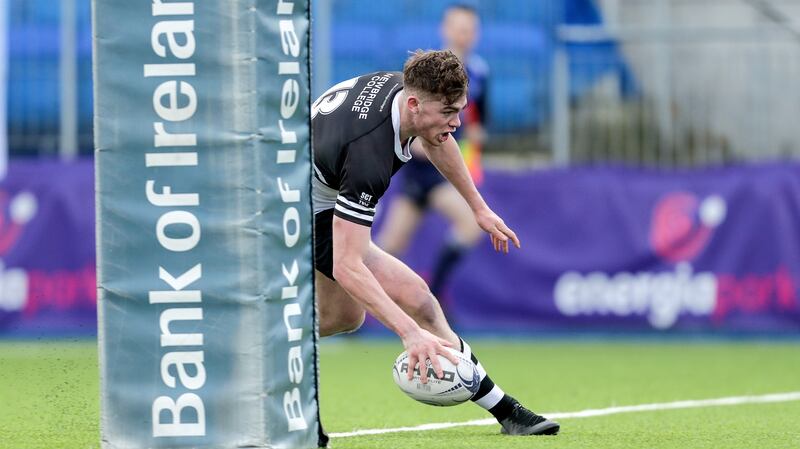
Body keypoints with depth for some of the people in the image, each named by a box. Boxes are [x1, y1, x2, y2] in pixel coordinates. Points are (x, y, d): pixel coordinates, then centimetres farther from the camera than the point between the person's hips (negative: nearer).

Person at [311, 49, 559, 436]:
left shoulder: (399, 86, -14)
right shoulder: (367, 158, -39)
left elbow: (433, 140, 12)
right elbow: (347, 267, -41)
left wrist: (478, 207, 16)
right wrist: (410, 333, -47)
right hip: (308, 215, -10)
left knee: (343, 316, 25)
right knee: (416, 299, -16)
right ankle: (503, 411, -11)